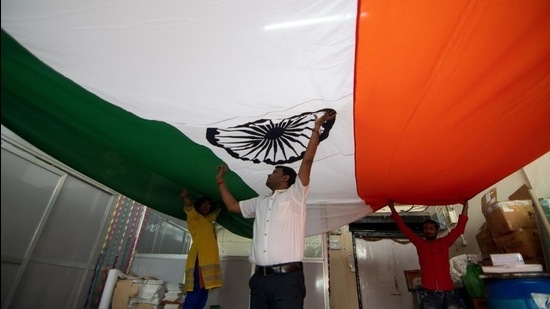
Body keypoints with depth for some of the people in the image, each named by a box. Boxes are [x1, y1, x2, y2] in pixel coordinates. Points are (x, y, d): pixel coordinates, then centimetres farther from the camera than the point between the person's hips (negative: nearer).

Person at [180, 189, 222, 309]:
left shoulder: (208, 219, 26)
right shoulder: (194, 217, 4)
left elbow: (217, 210, 42)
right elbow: (189, 207, -17)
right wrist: (185, 197, -36)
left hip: (209, 261, 8)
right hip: (199, 260, -8)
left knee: (202, 299, 5)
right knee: (194, 297, -15)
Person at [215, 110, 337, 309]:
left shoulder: (294, 195, 5)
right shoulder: (260, 202, 24)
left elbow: (307, 160, -5)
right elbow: (232, 206, 32)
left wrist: (316, 128, -4)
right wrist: (221, 181, 33)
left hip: (287, 278, -6)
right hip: (260, 278, 6)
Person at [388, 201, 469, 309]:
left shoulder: (444, 242, 15)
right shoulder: (420, 243, 14)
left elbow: (459, 228, 14)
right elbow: (404, 228, 13)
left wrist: (465, 208, 14)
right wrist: (393, 209, 12)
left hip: (448, 291, 1)